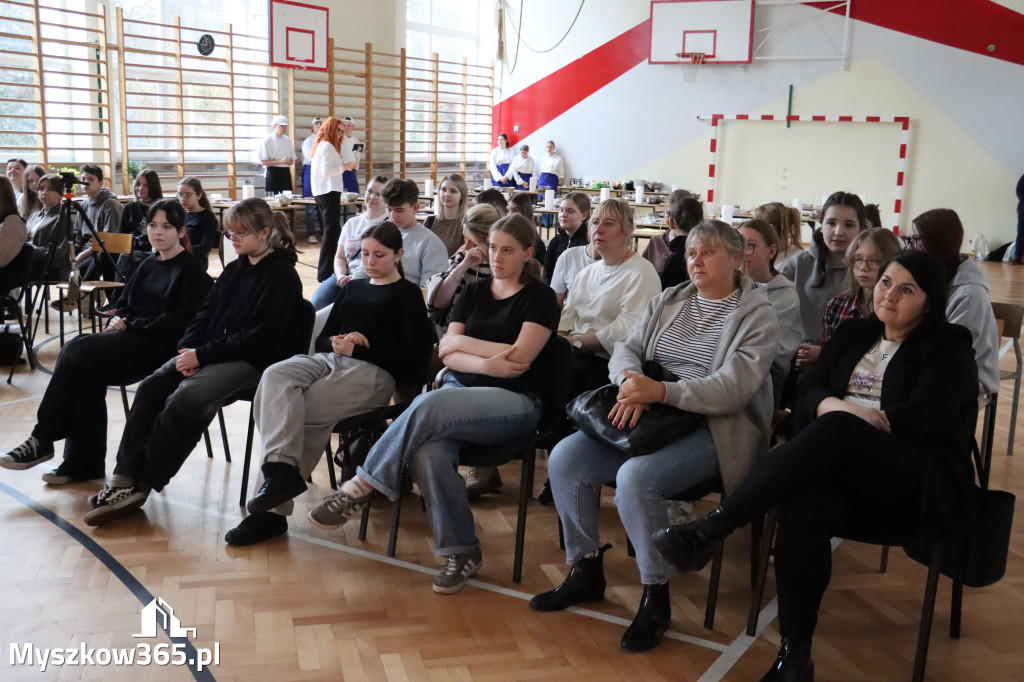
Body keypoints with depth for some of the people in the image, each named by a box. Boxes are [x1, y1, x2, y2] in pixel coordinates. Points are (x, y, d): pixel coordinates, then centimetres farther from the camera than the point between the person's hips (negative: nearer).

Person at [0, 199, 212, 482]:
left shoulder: (191, 270, -2)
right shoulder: (147, 265, 22)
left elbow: (179, 321, -12)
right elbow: (123, 304, 23)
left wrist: (131, 324, -13)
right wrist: (117, 320, -1)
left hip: (159, 345, -7)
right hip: (130, 339, 7)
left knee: (77, 352, -24)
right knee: (86, 373, -24)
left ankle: (43, 439, -13)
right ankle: (84, 462, -19)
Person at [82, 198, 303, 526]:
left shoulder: (282, 276, -9)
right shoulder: (235, 269, 16)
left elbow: (259, 336, -17)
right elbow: (205, 312, 15)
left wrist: (202, 355, -18)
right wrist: (188, 348, -6)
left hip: (253, 361, -8)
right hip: (211, 351, 8)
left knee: (185, 397, -28)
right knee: (151, 387, -14)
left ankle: (142, 484, -15)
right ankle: (124, 478, -17)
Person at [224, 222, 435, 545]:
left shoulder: (407, 294, 10)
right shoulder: (353, 288, 28)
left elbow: (412, 356, -2)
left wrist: (356, 349, -7)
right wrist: (337, 343, -1)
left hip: (373, 371, -5)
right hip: (329, 360, 5)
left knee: (293, 410, -26)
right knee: (275, 376, -28)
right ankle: (281, 466, -37)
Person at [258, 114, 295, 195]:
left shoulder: (288, 140, 12)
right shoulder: (267, 140, -4)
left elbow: (292, 160, 16)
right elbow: (262, 162, -9)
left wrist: (288, 161, -9)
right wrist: (280, 161, -18)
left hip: (285, 173, 5)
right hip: (273, 173, -5)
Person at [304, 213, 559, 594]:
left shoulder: (539, 297, 3)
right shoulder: (473, 293, 18)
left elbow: (519, 358, -10)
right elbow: (446, 353, 7)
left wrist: (462, 341, -1)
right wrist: (486, 363, -12)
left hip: (514, 401, -4)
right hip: (460, 389, 5)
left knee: (431, 404, -35)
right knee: (428, 453, -30)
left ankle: (362, 486, -23)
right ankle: (461, 552, -17)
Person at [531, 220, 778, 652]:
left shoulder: (755, 315, -4)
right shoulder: (669, 301, 15)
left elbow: (732, 388, -16)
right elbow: (627, 348, 8)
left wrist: (661, 391, -28)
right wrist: (632, 382, -17)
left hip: (713, 428, -6)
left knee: (636, 477, -33)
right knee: (564, 458, -13)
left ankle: (656, 598, -14)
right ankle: (585, 572, 4)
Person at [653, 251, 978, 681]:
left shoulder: (948, 347, 6)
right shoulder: (856, 333, 20)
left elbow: (919, 419, -10)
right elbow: (808, 392, 9)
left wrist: (842, 415, -10)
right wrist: (833, 406, -14)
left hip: (922, 485, -4)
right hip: (846, 472, 4)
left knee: (835, 428, -36)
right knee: (805, 503, -35)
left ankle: (710, 530, -36)